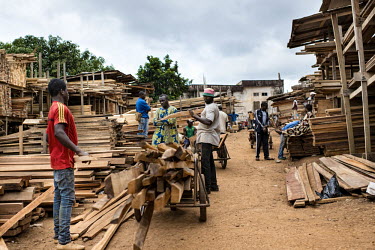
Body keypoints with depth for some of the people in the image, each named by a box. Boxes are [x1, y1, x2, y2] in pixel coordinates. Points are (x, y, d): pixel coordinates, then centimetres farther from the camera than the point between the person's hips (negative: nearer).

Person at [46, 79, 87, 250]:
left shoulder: (53, 109, 16)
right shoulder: (61, 108, -15)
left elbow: (49, 136, 22)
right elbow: (59, 132, -30)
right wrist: (78, 150, -35)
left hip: (58, 160, 10)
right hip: (64, 161, -10)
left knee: (59, 197, 14)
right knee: (67, 199, -9)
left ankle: (58, 234, 23)